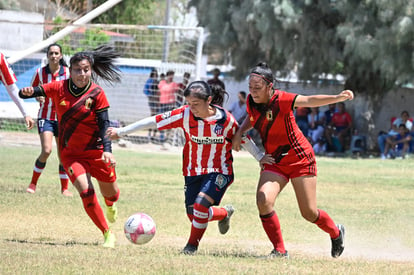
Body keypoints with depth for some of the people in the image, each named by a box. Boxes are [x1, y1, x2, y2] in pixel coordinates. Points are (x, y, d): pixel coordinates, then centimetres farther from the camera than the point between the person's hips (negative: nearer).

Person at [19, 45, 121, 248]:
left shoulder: (97, 94, -11)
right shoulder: (59, 88, -7)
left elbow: (104, 124, -12)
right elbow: (36, 91, -9)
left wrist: (107, 150, -26)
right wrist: (27, 92, -34)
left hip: (96, 151, 0)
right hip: (70, 153, 0)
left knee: (110, 193, 13)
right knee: (86, 191, -18)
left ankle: (110, 205, 54)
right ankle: (107, 234, -3)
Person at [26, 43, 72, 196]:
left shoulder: (68, 72, -4)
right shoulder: (40, 73, -3)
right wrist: (37, 97, -10)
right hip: (45, 116, -1)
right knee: (46, 151, -18)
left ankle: (64, 188, 18)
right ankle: (33, 183, -1)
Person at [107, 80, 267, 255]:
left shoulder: (226, 119, -15)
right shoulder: (184, 115, -13)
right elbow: (154, 121, -8)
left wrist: (261, 158, 5)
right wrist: (121, 132, -6)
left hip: (219, 172, -3)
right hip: (193, 171, 3)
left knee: (201, 205, -23)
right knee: (193, 215, -2)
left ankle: (192, 244, 0)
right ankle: (225, 213, 31)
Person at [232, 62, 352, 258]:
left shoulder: (281, 100, -22)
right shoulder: (251, 102, -3)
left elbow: (310, 101, -36)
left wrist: (338, 98, -52)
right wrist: (239, 132, 1)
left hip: (300, 159, -5)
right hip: (274, 162, 5)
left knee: (309, 213, -1)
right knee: (263, 201, -19)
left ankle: (336, 233, 33)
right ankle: (280, 250, -5)